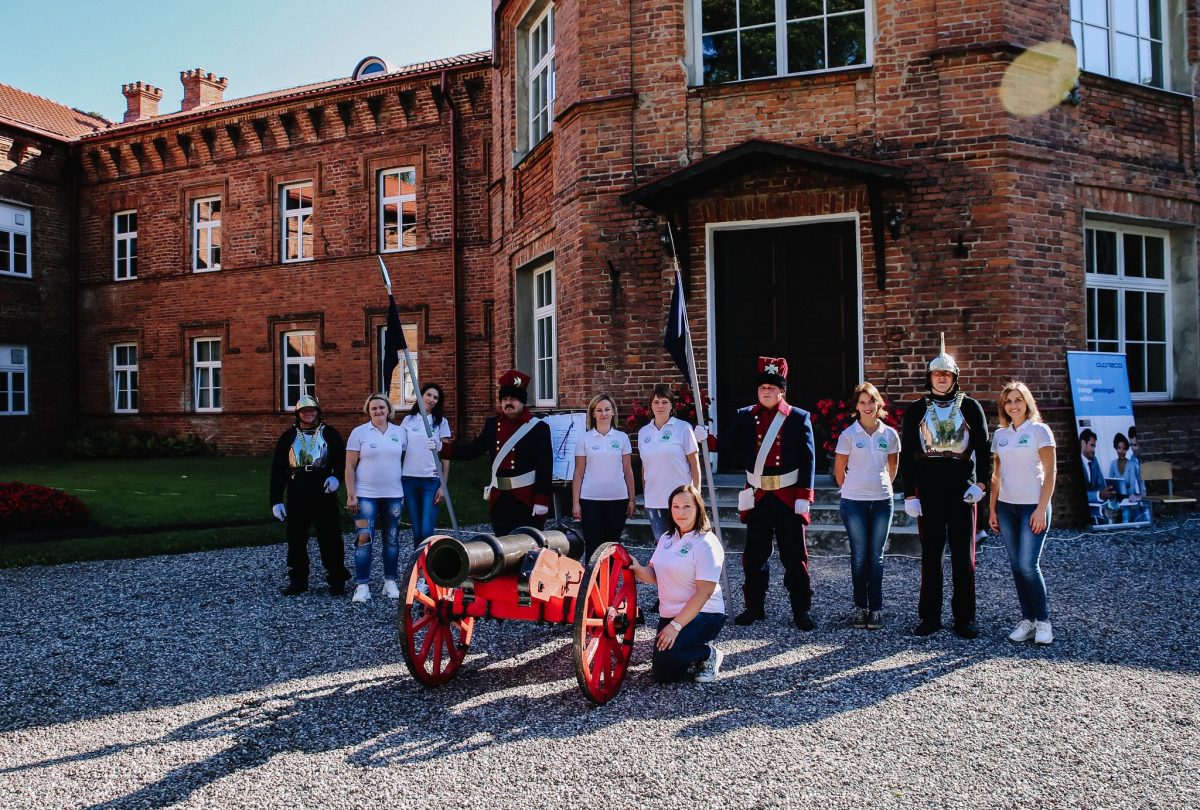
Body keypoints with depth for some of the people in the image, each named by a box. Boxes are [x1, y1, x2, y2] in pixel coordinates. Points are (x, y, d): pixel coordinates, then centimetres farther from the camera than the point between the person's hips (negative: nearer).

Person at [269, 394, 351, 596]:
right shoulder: (288, 436, 9)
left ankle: (336, 580, 9)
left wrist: (335, 476, -19)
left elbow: (342, 458, 2)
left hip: (324, 491, -2)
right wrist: (276, 500, 1)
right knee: (296, 538, 7)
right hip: (297, 494, 2)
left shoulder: (329, 433, 5)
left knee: (330, 537, 0)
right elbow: (277, 470, 7)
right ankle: (297, 580, 19)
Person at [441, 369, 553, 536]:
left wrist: (542, 501, -15)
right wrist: (442, 448, -5)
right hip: (499, 498, 5)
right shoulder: (492, 424, 9)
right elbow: (473, 449, 8)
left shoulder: (538, 427, -6)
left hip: (528, 499, -5)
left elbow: (545, 467, -10)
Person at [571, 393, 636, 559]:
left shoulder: (622, 438, 6)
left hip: (618, 499, 1)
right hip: (591, 500, -1)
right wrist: (575, 502, -1)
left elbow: (628, 471, 8)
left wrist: (632, 499, 4)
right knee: (593, 545, 0)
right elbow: (578, 473, 4)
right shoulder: (584, 439, 3)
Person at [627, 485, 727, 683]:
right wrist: (639, 569, -17)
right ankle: (697, 649, 25)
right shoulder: (666, 538, 8)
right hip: (669, 614, 7)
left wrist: (676, 625, -25)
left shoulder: (707, 544, -15)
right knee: (663, 675, 2)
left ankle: (709, 654, -1)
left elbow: (704, 592, -21)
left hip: (702, 614, -7)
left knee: (666, 655, -29)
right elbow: (654, 575, 7)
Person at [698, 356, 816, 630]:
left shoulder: (799, 418, -3)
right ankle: (754, 607, 22)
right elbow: (731, 448, 5)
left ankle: (801, 610, 14)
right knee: (754, 555, 10)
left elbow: (807, 460, -5)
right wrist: (707, 438, -13)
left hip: (789, 497, -2)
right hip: (757, 496, 3)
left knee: (794, 556, 4)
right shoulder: (745, 416, 5)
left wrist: (804, 496, -11)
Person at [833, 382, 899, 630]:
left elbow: (893, 468, 15)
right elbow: (839, 470, 3)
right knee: (859, 556, 5)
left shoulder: (889, 434, 2)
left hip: (882, 501, 2)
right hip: (854, 502, -2)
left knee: (876, 557, 6)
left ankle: (876, 608, 12)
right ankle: (860, 607, 14)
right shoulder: (849, 435, -5)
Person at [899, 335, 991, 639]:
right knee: (930, 554, 6)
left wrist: (980, 484, -7)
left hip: (962, 488, 0)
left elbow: (983, 448, 5)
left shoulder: (970, 407, 6)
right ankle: (930, 617, 13)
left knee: (963, 554, 2)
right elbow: (906, 454, 3)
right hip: (927, 490, 1)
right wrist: (909, 495, -3)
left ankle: (965, 618, 10)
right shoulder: (915, 410, 6)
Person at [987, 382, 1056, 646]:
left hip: (1032, 506, -5)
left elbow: (1050, 472, -7)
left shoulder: (1039, 430, -4)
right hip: (1006, 507, 5)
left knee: (1028, 565, -10)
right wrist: (992, 509, 8)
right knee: (1016, 565, 6)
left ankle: (1043, 620, 5)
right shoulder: (1000, 435, 10)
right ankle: (1027, 620, 14)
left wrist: (1041, 509, -13)